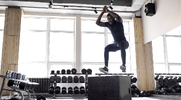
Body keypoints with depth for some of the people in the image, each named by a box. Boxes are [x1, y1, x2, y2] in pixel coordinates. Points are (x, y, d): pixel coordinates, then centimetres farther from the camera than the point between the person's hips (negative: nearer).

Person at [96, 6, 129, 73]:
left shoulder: (118, 22, -10)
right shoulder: (108, 24, 3)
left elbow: (118, 17, -34)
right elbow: (98, 23, -6)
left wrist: (108, 11, -28)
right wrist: (102, 12, -14)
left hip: (124, 42, -5)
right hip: (115, 44, 5)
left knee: (121, 45, -40)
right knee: (106, 48, -20)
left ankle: (124, 65, -46)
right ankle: (106, 67, -25)